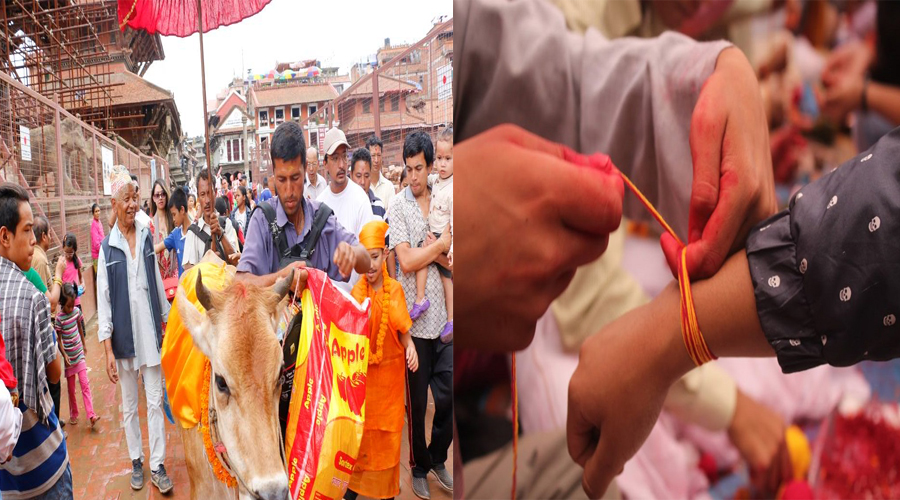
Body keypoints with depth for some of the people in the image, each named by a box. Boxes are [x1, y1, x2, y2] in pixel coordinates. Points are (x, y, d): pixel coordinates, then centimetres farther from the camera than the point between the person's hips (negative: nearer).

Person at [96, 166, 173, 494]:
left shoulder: (147, 237, 3)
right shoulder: (106, 248, -4)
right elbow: (103, 302, -5)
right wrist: (108, 350, -8)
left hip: (150, 331, 2)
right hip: (123, 335, -1)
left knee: (155, 401, 5)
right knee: (129, 405, 12)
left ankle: (157, 465, 13)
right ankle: (136, 461, 27)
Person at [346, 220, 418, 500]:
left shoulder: (395, 289, -6)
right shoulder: (355, 292, -4)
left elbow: (403, 330, -3)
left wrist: (411, 348, -21)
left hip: (390, 371, 0)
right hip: (362, 370, 0)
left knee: (388, 432, 10)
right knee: (359, 428, 10)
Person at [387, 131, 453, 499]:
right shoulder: (398, 206, -4)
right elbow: (407, 262, -13)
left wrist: (434, 254, -10)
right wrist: (442, 245, -5)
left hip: (445, 313, 3)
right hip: (415, 316, -3)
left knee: (448, 396, 8)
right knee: (418, 400, 10)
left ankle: (437, 458, 32)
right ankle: (420, 467, 29)